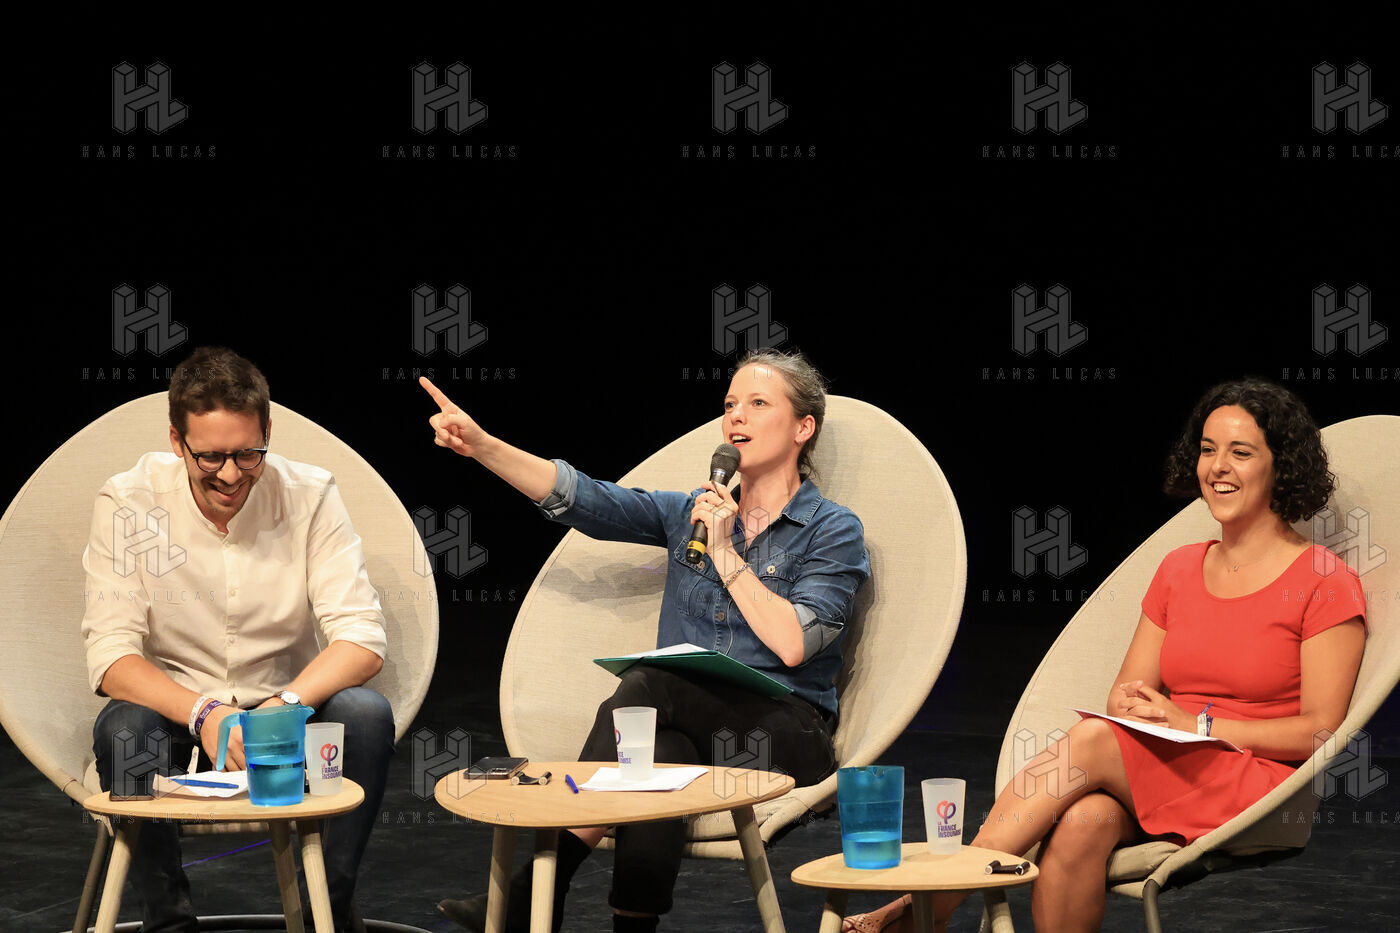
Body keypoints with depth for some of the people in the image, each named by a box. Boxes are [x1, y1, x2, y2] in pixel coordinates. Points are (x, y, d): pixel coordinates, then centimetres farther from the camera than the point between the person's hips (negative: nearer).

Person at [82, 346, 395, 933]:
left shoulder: (309, 497, -8)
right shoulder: (128, 503, -11)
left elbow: (361, 636, -13)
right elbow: (110, 653, -17)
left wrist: (284, 707, -33)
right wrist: (203, 714, -36)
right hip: (174, 708, -1)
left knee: (367, 714, -28)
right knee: (123, 729, -34)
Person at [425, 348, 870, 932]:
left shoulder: (835, 532, 2)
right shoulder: (692, 513, 17)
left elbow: (792, 645, -13)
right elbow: (577, 497, 6)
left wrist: (726, 554, -10)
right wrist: (480, 445, -7)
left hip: (781, 733, -4)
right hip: (687, 729, 4)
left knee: (643, 687, -29)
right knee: (658, 756, -32)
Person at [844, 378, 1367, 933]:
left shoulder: (1325, 583, -1)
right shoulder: (1179, 570, 18)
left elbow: (1321, 731, -7)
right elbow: (1123, 697, 18)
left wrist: (1197, 724, -14)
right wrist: (1134, 704, -8)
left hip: (1258, 793, -5)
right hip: (1160, 778, 5)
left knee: (1092, 740, -29)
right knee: (1083, 819, -32)